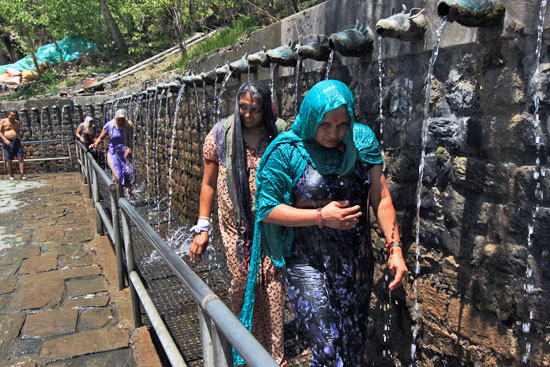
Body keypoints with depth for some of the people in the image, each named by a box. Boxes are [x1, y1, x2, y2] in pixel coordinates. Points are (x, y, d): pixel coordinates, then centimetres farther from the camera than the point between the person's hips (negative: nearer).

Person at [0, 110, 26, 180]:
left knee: (20, 158, -6)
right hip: (7, 142, -3)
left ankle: (22, 175, -5)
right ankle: (11, 175, 10)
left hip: (17, 141, 3)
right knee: (9, 160, 0)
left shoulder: (17, 123, 10)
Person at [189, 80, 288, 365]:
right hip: (236, 226, 0)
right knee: (241, 283, 2)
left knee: (272, 284, 3)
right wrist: (202, 228, 1)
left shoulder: (280, 134, -3)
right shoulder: (221, 134, -3)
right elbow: (208, 183, 4)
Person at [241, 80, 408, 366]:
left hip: (357, 264, 4)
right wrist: (321, 217, -20)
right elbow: (267, 208, -11)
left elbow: (381, 197, 2)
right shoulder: (287, 151, -14)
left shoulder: (363, 140, -3)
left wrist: (394, 248, -3)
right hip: (308, 264, -4)